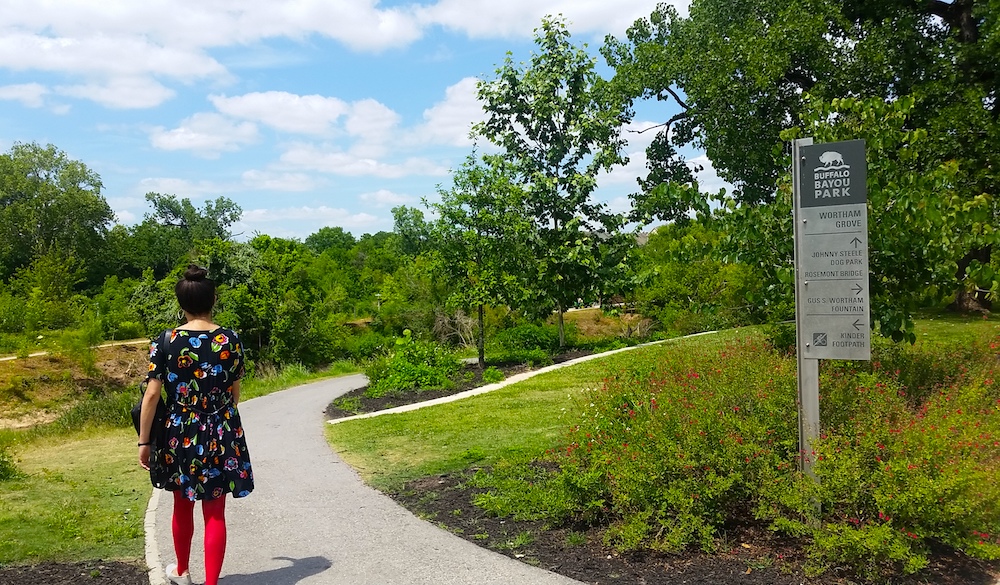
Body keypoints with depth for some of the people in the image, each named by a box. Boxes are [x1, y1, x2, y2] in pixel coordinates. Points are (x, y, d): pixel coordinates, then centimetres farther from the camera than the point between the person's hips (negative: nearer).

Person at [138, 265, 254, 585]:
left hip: (180, 434, 1)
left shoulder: (166, 341, -9)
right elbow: (234, 393, 5)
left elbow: (152, 394, -10)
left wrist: (144, 441, -2)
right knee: (215, 513, 6)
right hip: (221, 435, 0)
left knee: (182, 506, 20)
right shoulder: (230, 339, -5)